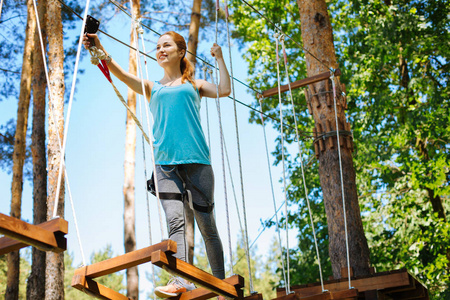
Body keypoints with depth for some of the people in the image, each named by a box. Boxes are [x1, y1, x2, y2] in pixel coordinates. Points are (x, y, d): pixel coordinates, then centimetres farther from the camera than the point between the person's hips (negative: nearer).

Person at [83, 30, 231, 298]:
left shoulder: (194, 85, 18)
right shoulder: (152, 88, 19)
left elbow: (224, 90, 2)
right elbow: (121, 74, 3)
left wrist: (219, 58, 9)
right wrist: (100, 50, -12)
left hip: (196, 159, -1)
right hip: (166, 162, 1)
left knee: (207, 225, 1)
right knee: (175, 220, -17)